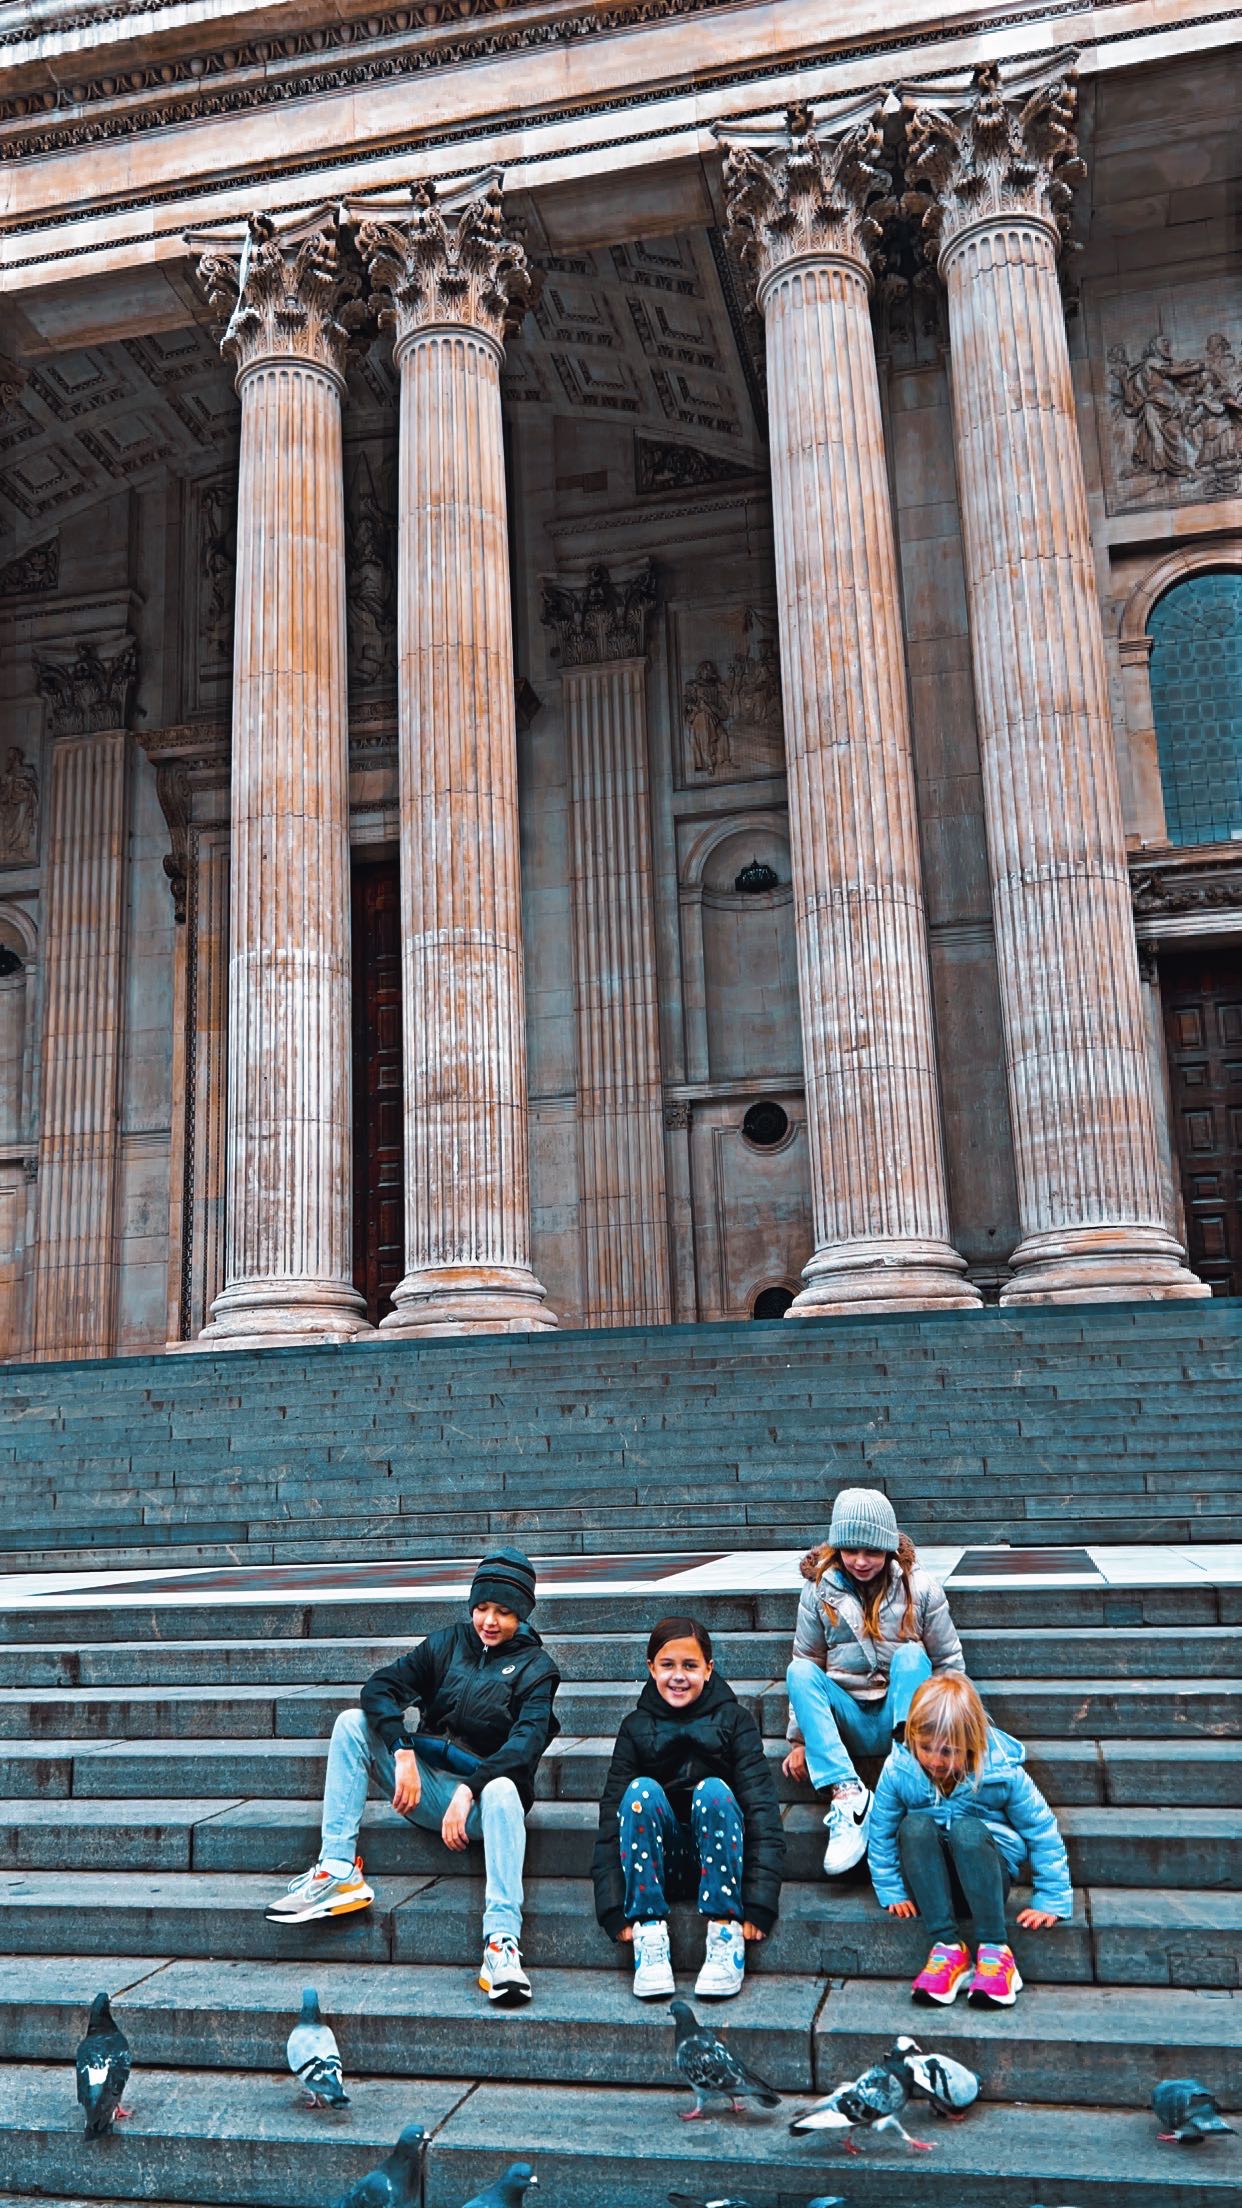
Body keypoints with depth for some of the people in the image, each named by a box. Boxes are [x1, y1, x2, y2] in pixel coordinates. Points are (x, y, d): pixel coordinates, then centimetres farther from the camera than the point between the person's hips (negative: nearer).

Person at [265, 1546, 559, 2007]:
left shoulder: (535, 1667, 0)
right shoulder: (448, 1643, 8)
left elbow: (526, 1742, -16)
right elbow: (381, 1687, -5)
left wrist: (469, 1790, -31)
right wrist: (402, 1753, -22)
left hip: (483, 1790, -4)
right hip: (424, 1785, 4)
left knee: (504, 1790, -38)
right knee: (352, 1722, -12)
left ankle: (501, 1944, -44)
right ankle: (338, 1870, -21)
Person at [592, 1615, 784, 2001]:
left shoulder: (734, 1719, -1)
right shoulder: (635, 1727, 4)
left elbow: (761, 1807, -10)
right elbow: (612, 1813, -4)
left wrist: (759, 1905, -21)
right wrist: (614, 1910, -17)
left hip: (718, 1857, -1)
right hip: (660, 1865, 1)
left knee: (713, 1790, -28)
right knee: (642, 1790, -25)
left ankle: (726, 1936, -25)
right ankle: (650, 1938, -27)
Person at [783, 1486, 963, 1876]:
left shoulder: (920, 1588, -2)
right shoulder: (819, 1590, 1)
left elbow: (949, 1664, 2)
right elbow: (805, 1665, 5)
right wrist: (800, 1738, 3)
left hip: (901, 1717, -1)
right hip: (848, 1723, 1)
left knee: (911, 1655, -27)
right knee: (799, 1671, -25)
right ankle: (847, 1793, -38)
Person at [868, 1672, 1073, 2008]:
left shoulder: (1003, 1772, -16)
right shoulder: (898, 1769, -13)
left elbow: (1042, 1831, -6)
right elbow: (882, 1833, 0)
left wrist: (1050, 1900, -6)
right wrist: (892, 1892, -1)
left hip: (983, 1879, -1)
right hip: (928, 1882, 2)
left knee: (967, 1829, -35)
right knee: (915, 1825, -32)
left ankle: (995, 1950, -27)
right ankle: (947, 1946, -30)